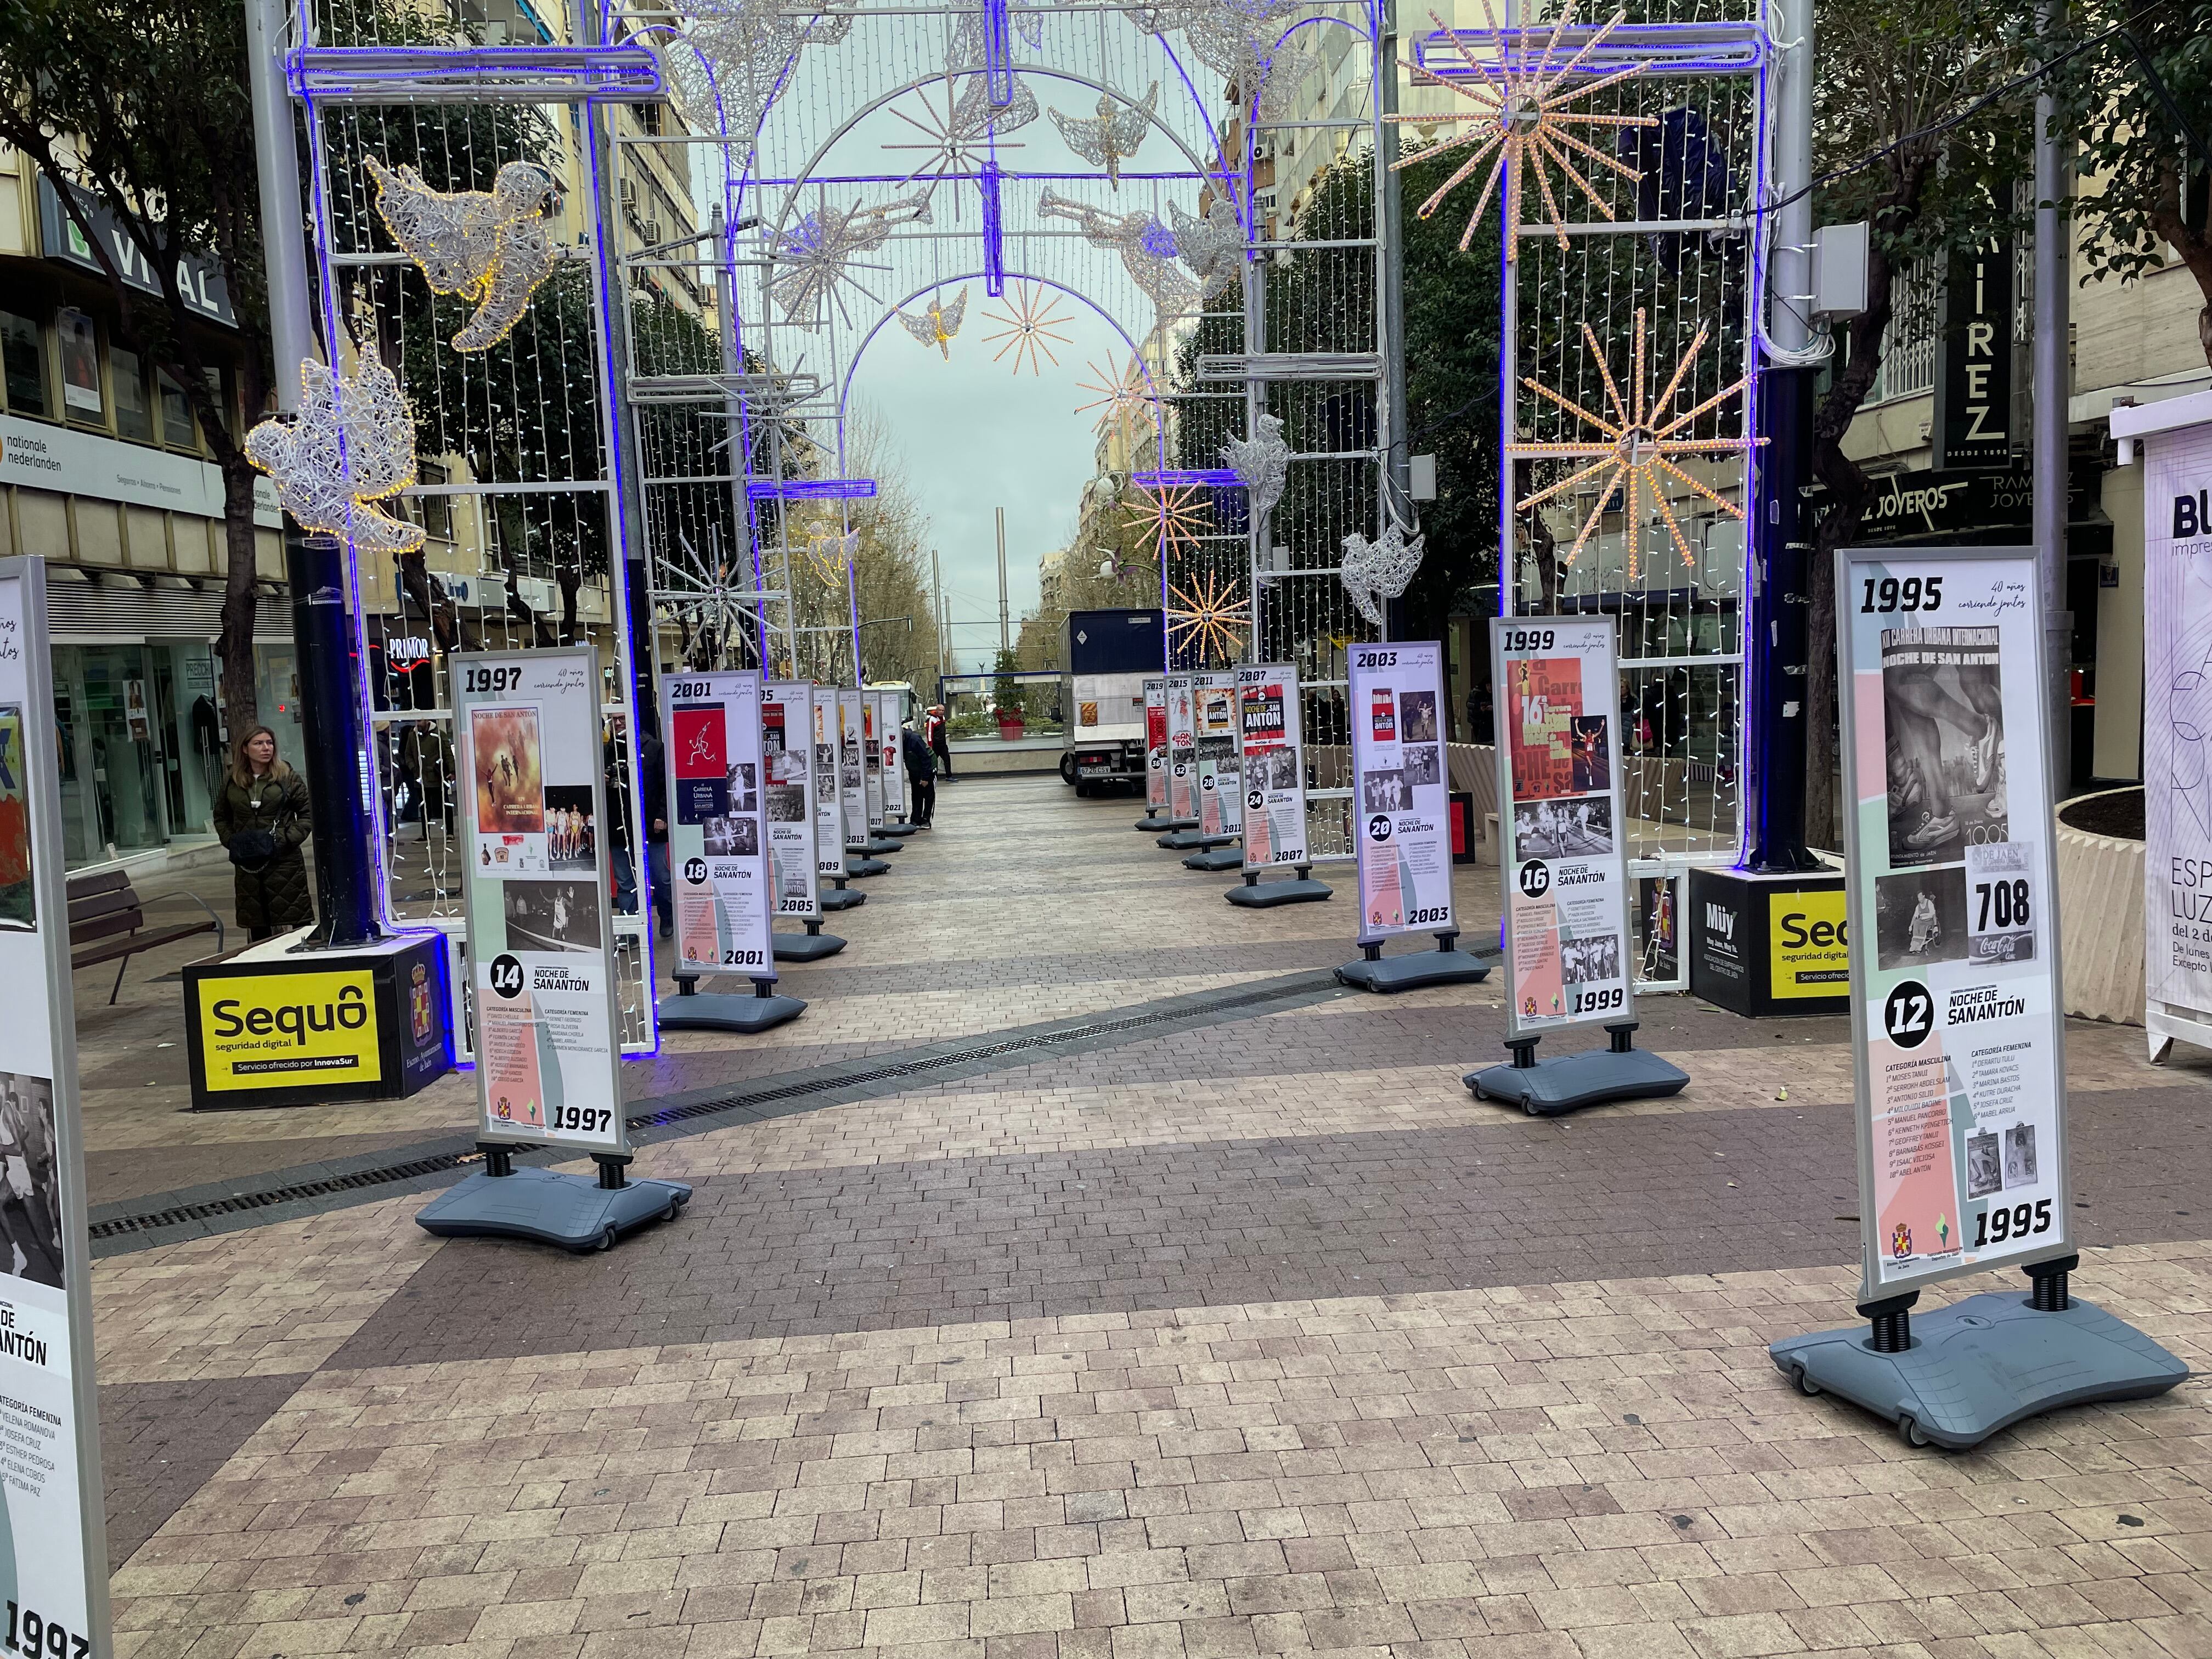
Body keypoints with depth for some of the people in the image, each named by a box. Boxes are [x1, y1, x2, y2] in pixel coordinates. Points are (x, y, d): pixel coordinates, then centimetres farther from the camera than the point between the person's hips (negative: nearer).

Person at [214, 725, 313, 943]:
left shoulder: (288, 777, -1)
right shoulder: (231, 781, 7)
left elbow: (307, 814, 1)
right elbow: (221, 817, 20)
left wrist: (287, 839, -10)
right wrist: (231, 841, 4)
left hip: (284, 861, -3)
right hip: (247, 866, 3)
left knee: (293, 926, -5)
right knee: (256, 929, 7)